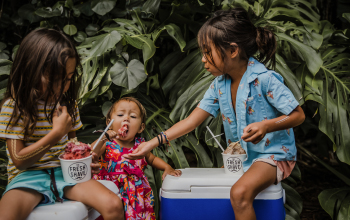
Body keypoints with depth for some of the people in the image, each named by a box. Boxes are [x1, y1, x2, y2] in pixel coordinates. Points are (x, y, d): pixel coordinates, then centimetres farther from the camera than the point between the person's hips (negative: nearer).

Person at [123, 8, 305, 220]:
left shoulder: (264, 79, -21)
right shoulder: (220, 84, 1)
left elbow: (298, 115, -15)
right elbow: (192, 121, 1)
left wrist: (266, 125, -33)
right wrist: (153, 143, -5)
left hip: (273, 154, -7)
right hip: (240, 155, 8)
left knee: (240, 192, -32)